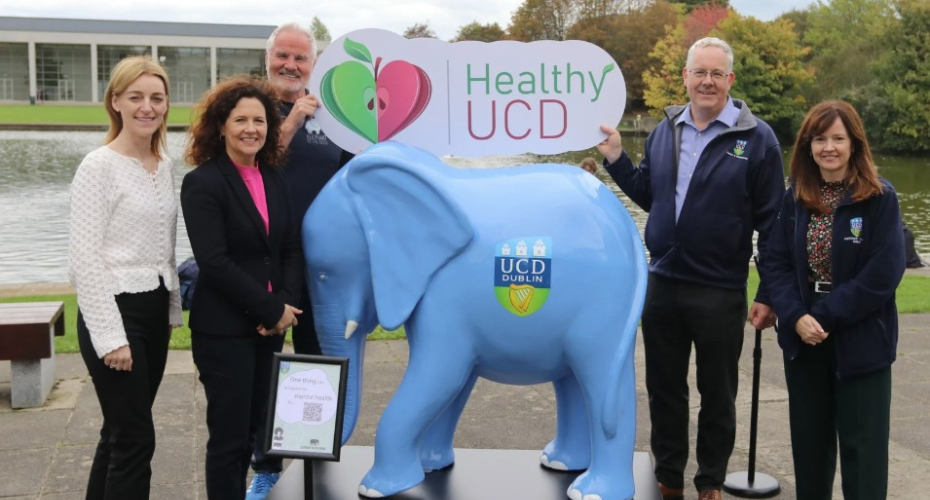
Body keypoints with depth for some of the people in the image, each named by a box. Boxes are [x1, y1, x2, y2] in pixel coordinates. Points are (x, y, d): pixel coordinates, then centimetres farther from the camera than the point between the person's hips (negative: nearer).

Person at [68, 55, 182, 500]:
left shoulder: (164, 165, 10)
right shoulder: (99, 166, -11)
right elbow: (84, 258, -15)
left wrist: (172, 309, 15)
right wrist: (110, 336, -18)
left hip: (154, 311, 7)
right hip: (114, 311, -7)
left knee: (120, 432, 14)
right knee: (136, 438, -4)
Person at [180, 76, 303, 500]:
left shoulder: (276, 178, 9)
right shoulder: (202, 183, -10)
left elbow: (292, 249, 8)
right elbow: (214, 262, -18)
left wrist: (286, 306, -8)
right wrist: (272, 310, -15)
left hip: (270, 324, 6)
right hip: (223, 329, -6)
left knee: (253, 428, 14)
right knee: (229, 434, 0)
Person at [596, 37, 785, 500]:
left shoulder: (756, 139, -8)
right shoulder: (664, 132, 6)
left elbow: (771, 222, -8)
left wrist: (769, 295, -10)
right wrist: (615, 159, 2)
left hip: (720, 293, -4)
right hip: (661, 284, 4)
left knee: (717, 395, 11)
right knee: (664, 389, 15)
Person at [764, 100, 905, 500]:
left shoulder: (880, 198, -9)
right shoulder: (796, 197, 4)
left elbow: (883, 274, -15)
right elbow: (775, 261, 0)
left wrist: (825, 316, -17)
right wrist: (796, 317, -15)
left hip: (861, 341, -4)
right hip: (803, 338, 4)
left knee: (862, 445, 4)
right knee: (809, 438, 15)